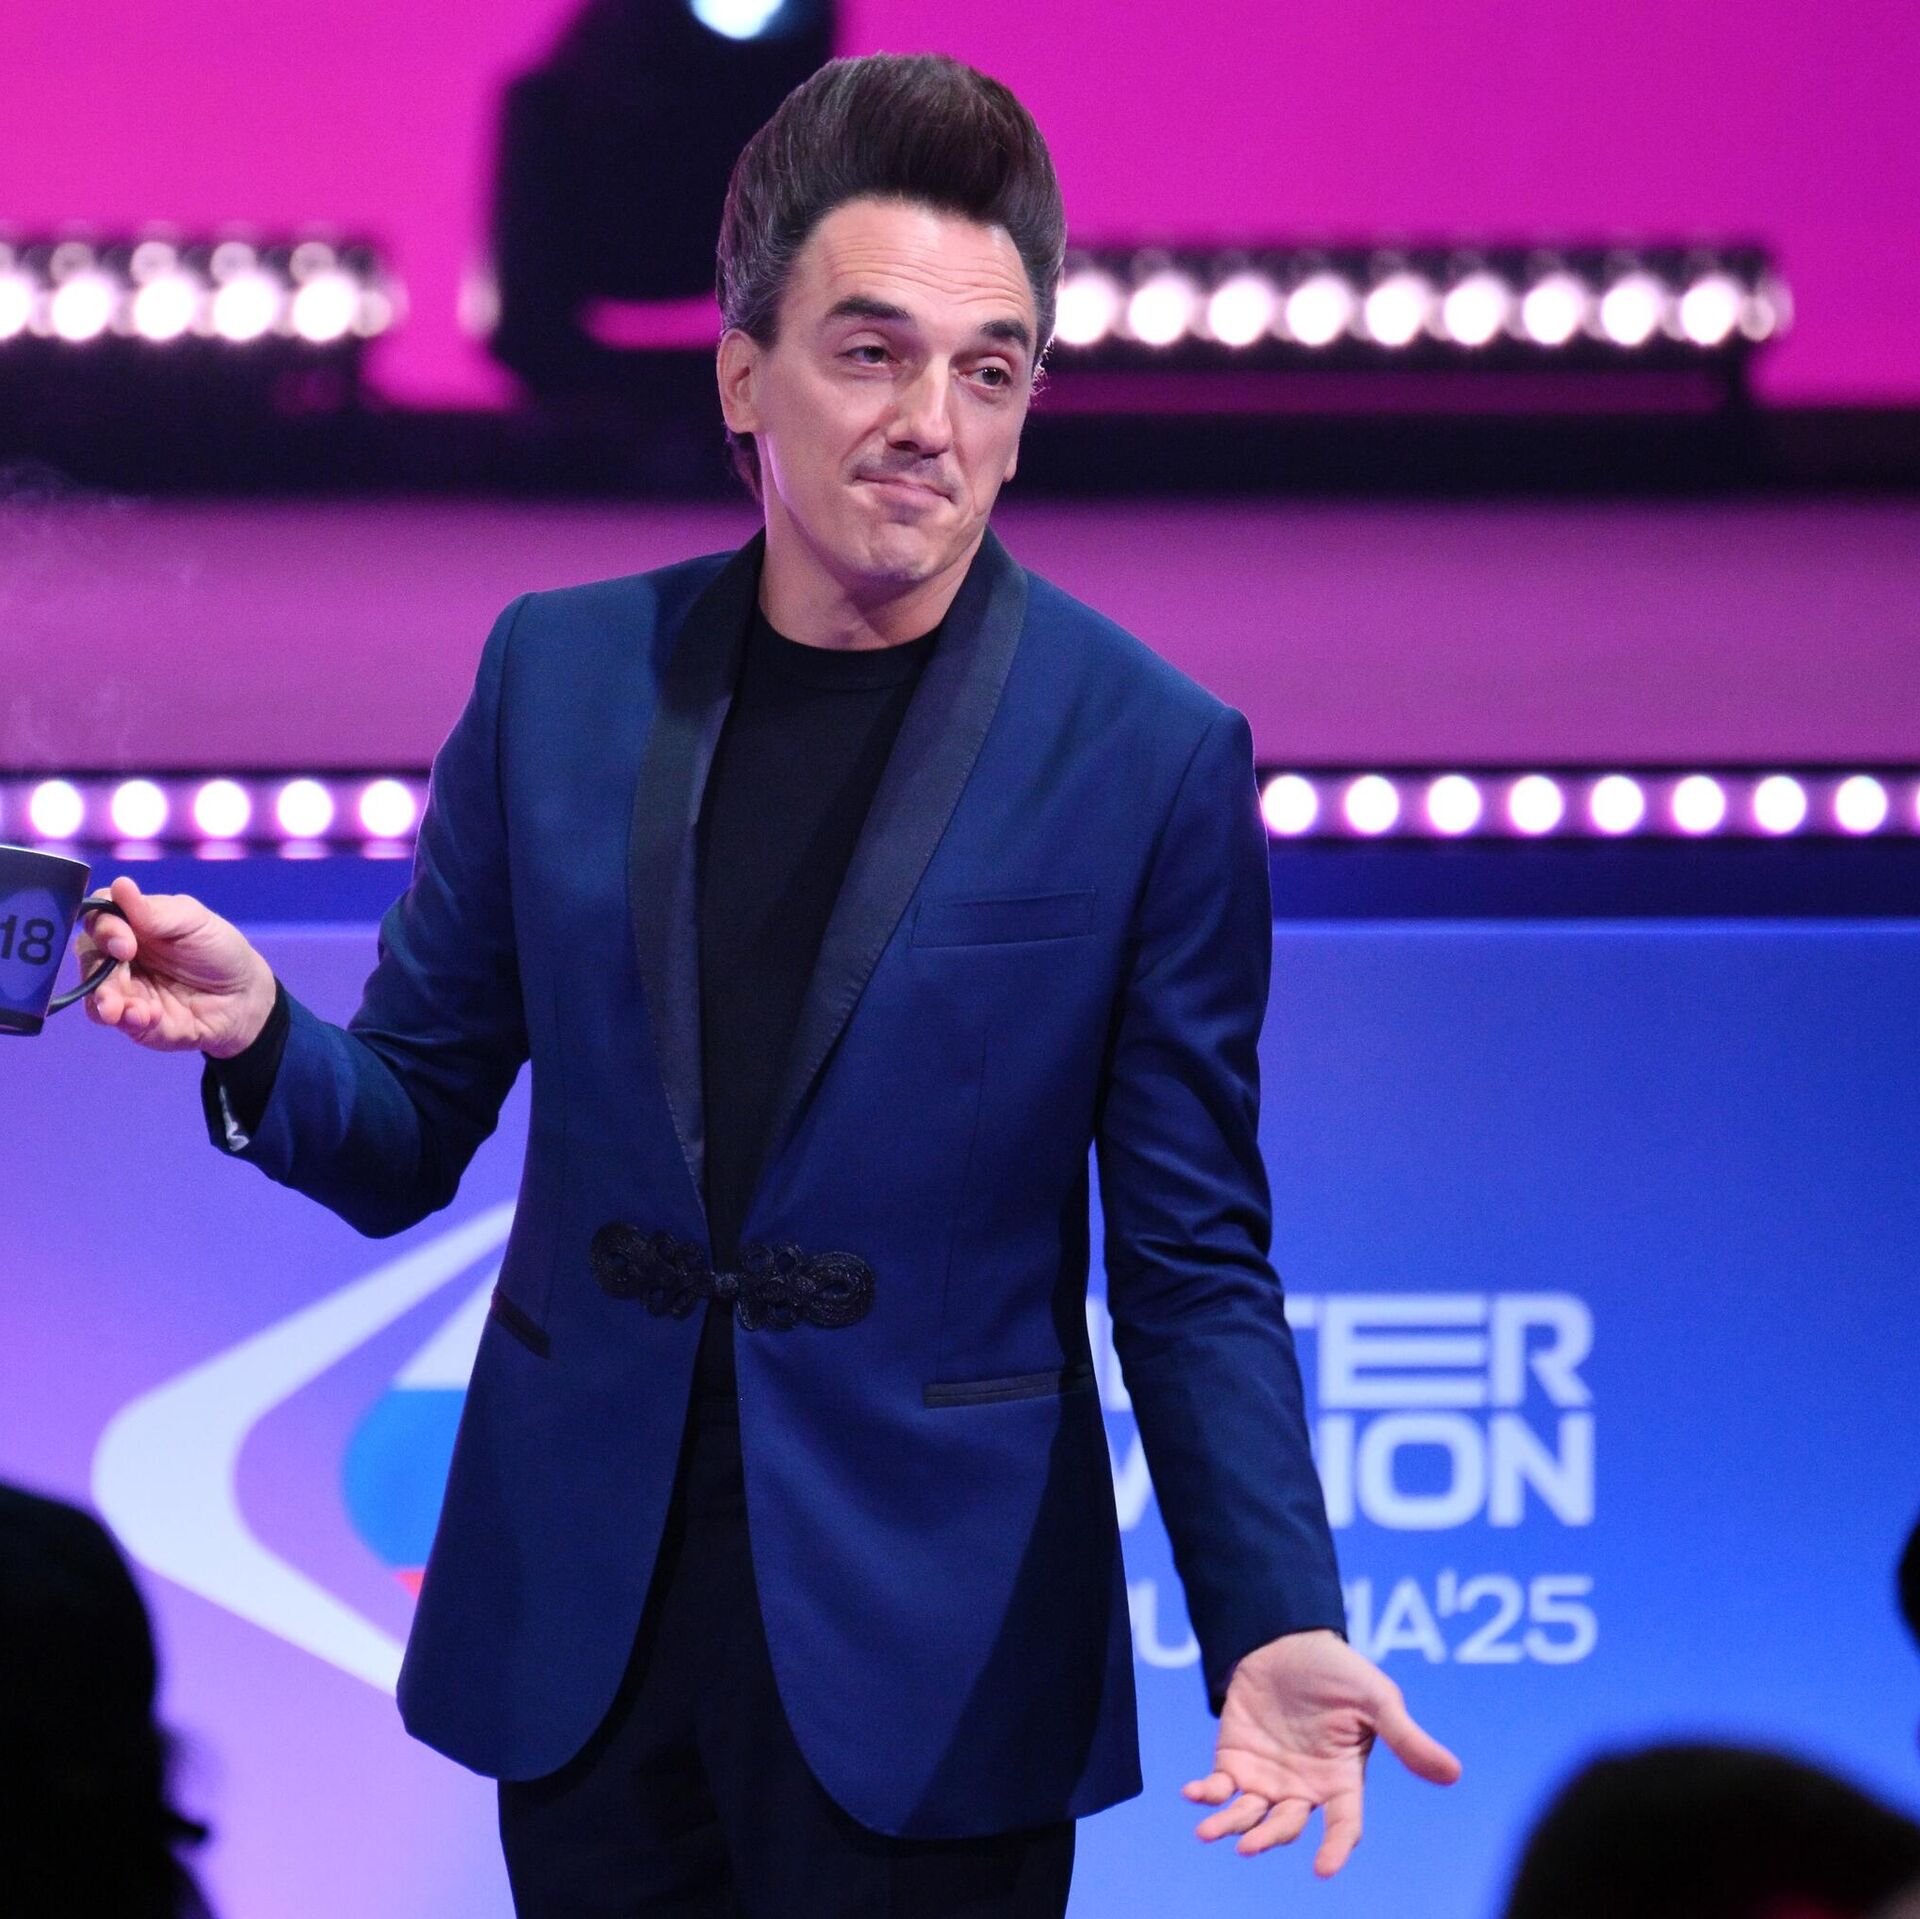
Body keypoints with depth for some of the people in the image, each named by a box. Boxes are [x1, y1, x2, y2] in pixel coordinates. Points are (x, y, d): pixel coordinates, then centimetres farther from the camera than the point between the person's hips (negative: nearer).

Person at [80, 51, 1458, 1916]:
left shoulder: (1153, 756, -5)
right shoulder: (560, 672, 4)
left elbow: (1190, 1265, -2)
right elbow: (410, 1139, 8)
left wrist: (1272, 1626, -17)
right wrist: (261, 1040, -14)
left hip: (919, 1663, -3)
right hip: (583, 1616, 3)